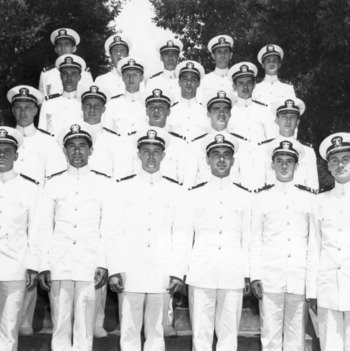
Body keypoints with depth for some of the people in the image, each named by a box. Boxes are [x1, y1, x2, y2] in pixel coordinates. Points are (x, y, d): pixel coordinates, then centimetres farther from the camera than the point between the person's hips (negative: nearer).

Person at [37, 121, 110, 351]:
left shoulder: (104, 184, 8)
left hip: (90, 265, -1)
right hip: (59, 264, 1)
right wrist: (43, 265, 2)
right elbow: (45, 227, 9)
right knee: (60, 325, 2)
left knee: (85, 328, 0)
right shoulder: (54, 184, 11)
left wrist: (104, 264, -3)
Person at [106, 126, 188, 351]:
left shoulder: (176, 191, 8)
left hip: (161, 275, 1)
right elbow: (114, 233, 3)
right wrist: (115, 270, -4)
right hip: (130, 273, 0)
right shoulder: (123, 189, 7)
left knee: (156, 331, 6)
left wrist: (177, 272, -2)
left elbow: (180, 235, 5)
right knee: (130, 331, 3)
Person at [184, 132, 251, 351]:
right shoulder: (195, 195, 9)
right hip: (201, 274, -1)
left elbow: (247, 239, 11)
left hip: (233, 275, 1)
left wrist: (248, 275, 6)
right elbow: (185, 235, 9)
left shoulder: (244, 197, 11)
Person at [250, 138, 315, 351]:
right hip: (270, 277, 0)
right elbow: (255, 240, 6)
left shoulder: (309, 199, 8)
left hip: (300, 278, 1)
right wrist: (255, 276, 0)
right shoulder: (262, 198, 7)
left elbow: (313, 240, 9)